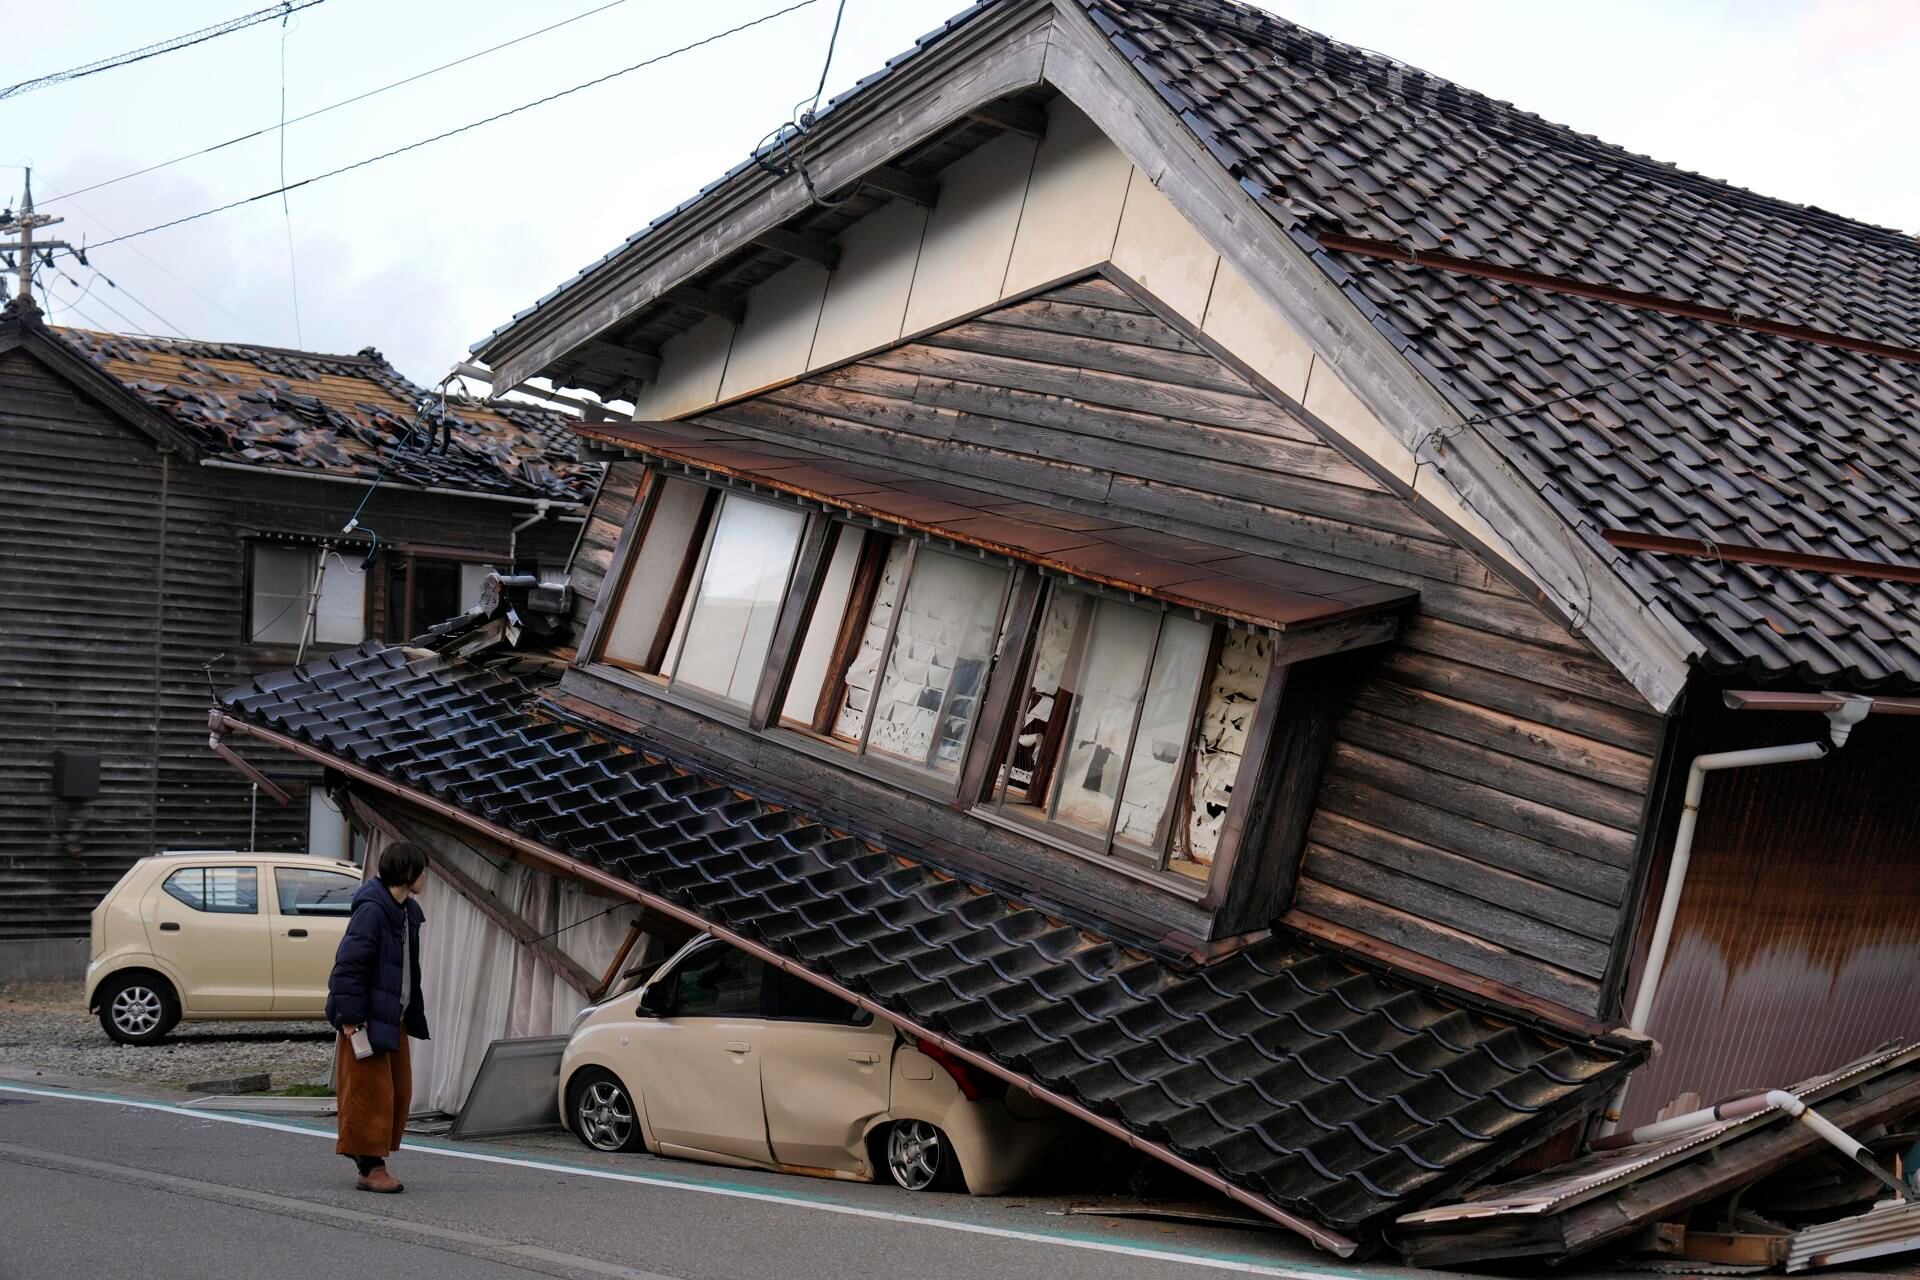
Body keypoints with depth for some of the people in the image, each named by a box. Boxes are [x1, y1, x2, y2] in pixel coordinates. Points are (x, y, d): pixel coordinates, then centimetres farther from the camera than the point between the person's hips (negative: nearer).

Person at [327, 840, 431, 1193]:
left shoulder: (407, 911, 11)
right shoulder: (372, 909, -19)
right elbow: (348, 964, -21)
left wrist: (414, 1015, 17)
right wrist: (349, 1017, -21)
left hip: (393, 1018, 10)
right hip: (367, 1018, -10)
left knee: (399, 1092, 12)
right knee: (372, 1093, -5)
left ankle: (371, 1161, 22)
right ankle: (371, 1168, 1)